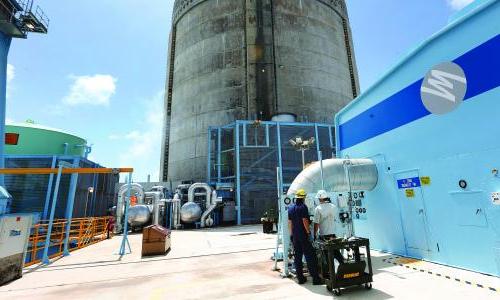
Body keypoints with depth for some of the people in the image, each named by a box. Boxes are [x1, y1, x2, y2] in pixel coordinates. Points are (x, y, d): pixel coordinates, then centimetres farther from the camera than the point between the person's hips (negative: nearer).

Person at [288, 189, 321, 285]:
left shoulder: (291, 208, 9)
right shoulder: (303, 207, -12)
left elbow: (290, 222, 12)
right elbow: (304, 221, -18)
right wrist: (309, 232, -11)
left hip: (295, 236, 7)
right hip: (303, 235, -6)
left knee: (297, 257, 11)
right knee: (310, 256, 0)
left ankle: (300, 278, 17)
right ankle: (315, 278, 3)